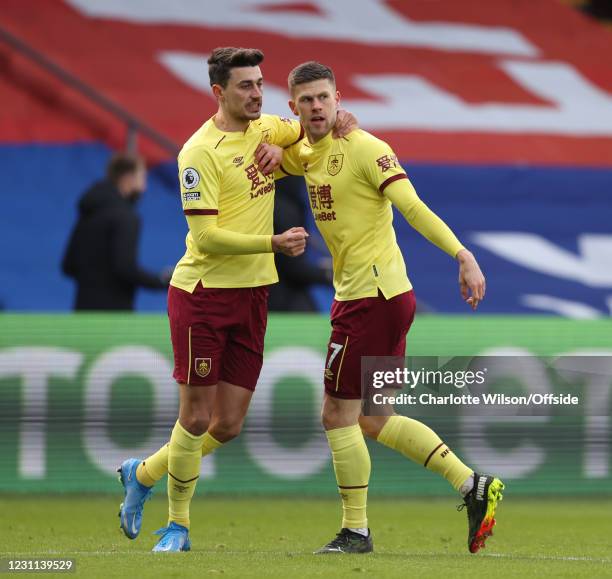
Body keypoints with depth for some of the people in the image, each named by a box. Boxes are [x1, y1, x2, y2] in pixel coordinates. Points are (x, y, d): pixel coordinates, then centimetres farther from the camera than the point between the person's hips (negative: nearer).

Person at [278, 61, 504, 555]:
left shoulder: (363, 148, -14)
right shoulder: (305, 155, 11)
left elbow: (414, 208, -20)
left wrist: (462, 255, -32)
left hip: (374, 296, -9)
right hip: (362, 294, 9)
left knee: (338, 414, -3)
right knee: (371, 419, 14)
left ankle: (356, 531, 6)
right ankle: (472, 485, 15)